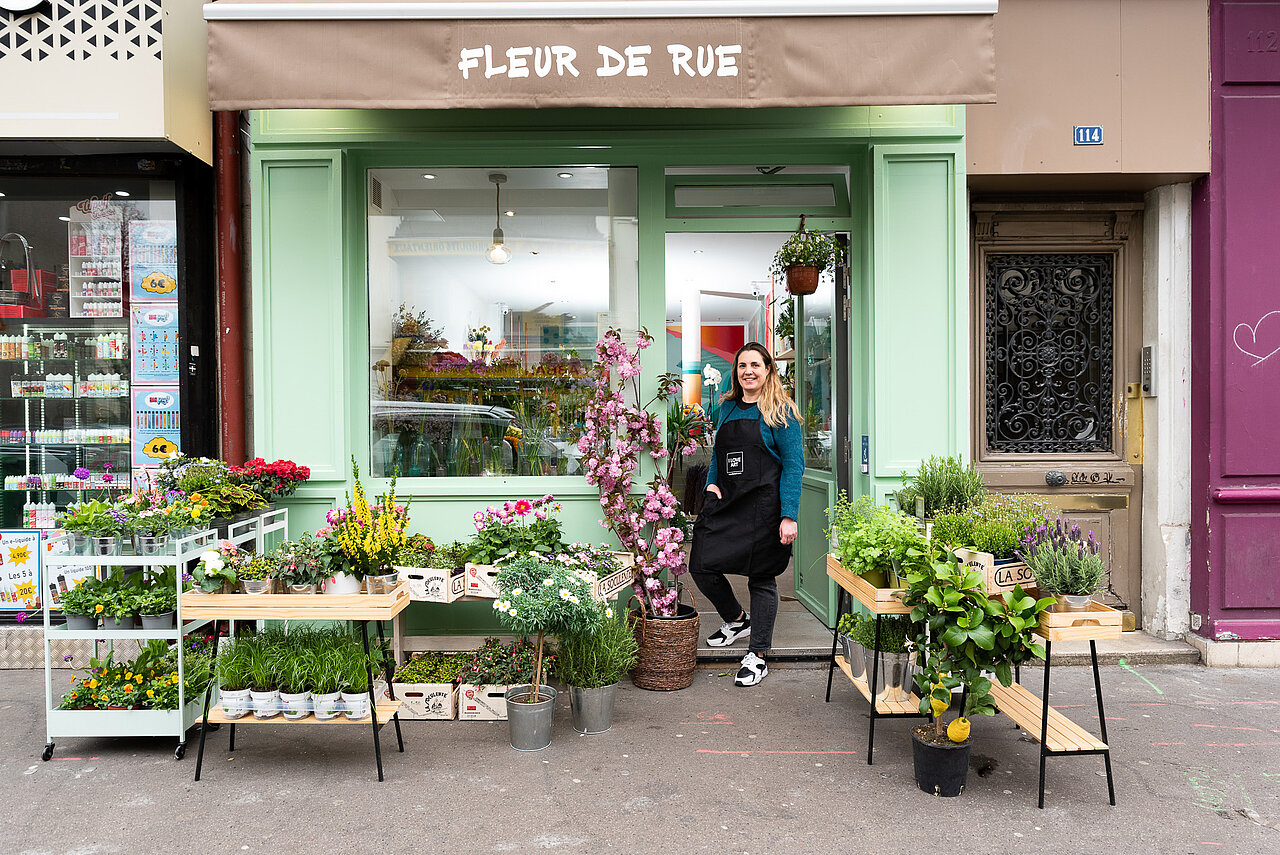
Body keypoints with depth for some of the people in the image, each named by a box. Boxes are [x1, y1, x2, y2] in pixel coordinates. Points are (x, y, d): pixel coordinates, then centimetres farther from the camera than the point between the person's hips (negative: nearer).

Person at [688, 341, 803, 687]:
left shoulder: (780, 412, -6)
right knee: (701, 565, 1)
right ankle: (736, 619, 29)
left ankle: (757, 657, 18)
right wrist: (711, 483, 3)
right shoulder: (728, 408, 11)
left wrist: (789, 516, -18)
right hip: (726, 503, 6)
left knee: (762, 578, 3)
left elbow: (793, 465, -10)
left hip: (763, 507, -6)